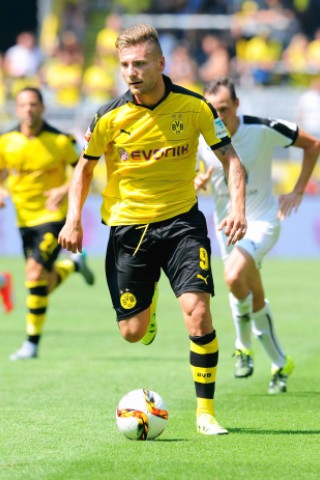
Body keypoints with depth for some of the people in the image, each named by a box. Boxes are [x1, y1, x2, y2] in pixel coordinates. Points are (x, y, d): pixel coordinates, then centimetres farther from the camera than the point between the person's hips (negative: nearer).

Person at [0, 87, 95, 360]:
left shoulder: (60, 141, -10)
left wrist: (66, 190, -19)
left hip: (54, 216, -5)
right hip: (25, 219, 5)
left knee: (35, 271, -21)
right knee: (46, 286, 12)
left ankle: (32, 342, -12)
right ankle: (74, 264, 48)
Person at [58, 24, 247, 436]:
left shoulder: (194, 107, -10)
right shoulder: (110, 117, -9)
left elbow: (229, 158, -2)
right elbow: (85, 166, 7)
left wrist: (237, 207, -18)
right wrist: (74, 218, -6)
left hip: (181, 220, -1)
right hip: (128, 225, 1)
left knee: (197, 312, -19)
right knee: (132, 332, 4)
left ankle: (205, 411, -6)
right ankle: (149, 298, 43)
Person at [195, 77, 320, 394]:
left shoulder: (263, 130, -18)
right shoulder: (199, 139, -9)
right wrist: (196, 184, -22)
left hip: (263, 220, -4)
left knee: (234, 277, -29)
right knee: (254, 297, 13)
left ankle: (244, 345, -5)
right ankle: (280, 365, 34)